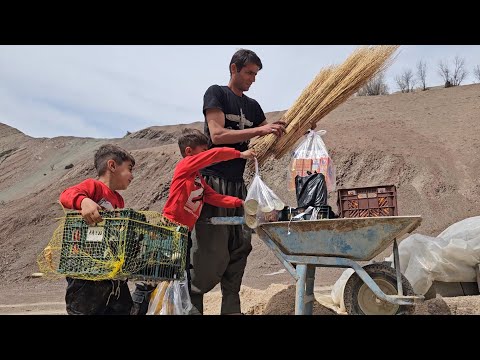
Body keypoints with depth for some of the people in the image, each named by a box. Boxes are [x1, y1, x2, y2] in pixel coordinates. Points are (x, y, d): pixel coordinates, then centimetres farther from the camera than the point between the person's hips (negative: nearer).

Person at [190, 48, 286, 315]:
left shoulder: (252, 106, 18)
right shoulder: (216, 93, 0)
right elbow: (217, 135, -14)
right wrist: (260, 130, -17)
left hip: (237, 185, 7)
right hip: (212, 181, -6)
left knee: (240, 245, 1)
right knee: (211, 252, -10)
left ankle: (231, 307, 9)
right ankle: (189, 304, 3)